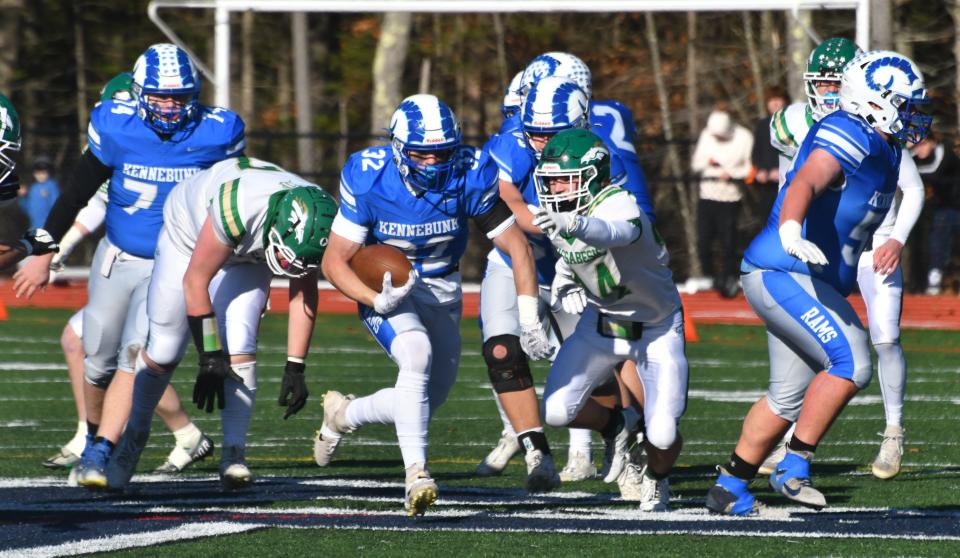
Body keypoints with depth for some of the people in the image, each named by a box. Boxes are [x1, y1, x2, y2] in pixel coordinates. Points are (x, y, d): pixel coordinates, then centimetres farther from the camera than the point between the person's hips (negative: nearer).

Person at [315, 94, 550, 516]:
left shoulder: (470, 176, -21)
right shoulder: (369, 181, -24)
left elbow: (515, 244, -11)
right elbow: (334, 261, -17)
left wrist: (529, 318, -18)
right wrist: (377, 300, -33)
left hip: (440, 289, 4)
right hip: (383, 287, -4)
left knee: (427, 399, 7)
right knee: (417, 353, -33)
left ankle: (343, 414, 34)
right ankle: (416, 474, -36)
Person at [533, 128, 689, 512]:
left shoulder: (622, 208, -33)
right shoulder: (556, 219, -10)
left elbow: (609, 233, -59)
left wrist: (574, 223, -80)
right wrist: (564, 282, -6)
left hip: (656, 329, -6)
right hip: (601, 321, 6)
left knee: (662, 436, -14)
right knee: (556, 412, -12)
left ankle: (656, 481, 23)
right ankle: (614, 427, 22)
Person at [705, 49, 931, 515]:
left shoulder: (880, 149, 12)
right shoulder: (848, 137, -18)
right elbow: (805, 182, -36)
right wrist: (790, 232, -53)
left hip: (811, 281, 11)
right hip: (782, 274, -11)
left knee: (789, 396, 15)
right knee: (851, 363, -20)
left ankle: (729, 488, 24)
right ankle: (794, 467, -13)